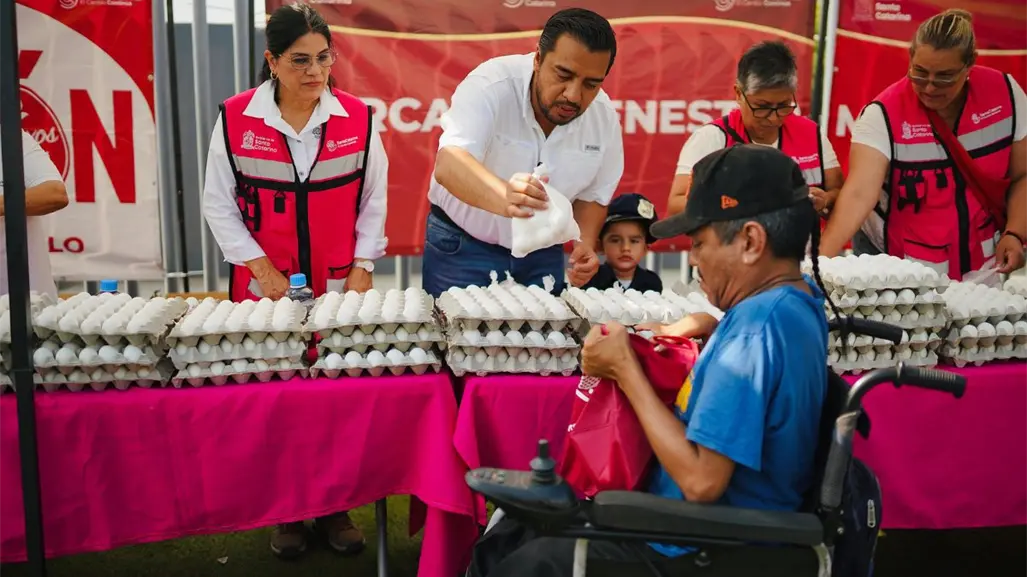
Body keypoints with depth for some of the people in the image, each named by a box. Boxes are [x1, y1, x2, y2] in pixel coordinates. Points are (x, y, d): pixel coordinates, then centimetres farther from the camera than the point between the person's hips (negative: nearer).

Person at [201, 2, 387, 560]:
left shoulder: (357, 118, -2)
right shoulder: (235, 118, -5)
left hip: (339, 285, 1)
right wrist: (260, 267, -7)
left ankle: (334, 507, 21)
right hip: (265, 285, 0)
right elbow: (219, 203, 0)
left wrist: (362, 268, -1)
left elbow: (372, 201, 5)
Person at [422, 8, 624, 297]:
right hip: (461, 246, -4)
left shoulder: (604, 117, -10)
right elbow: (449, 165, -40)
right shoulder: (491, 86, -25)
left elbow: (592, 195, 5)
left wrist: (586, 243, -15)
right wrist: (504, 198, -60)